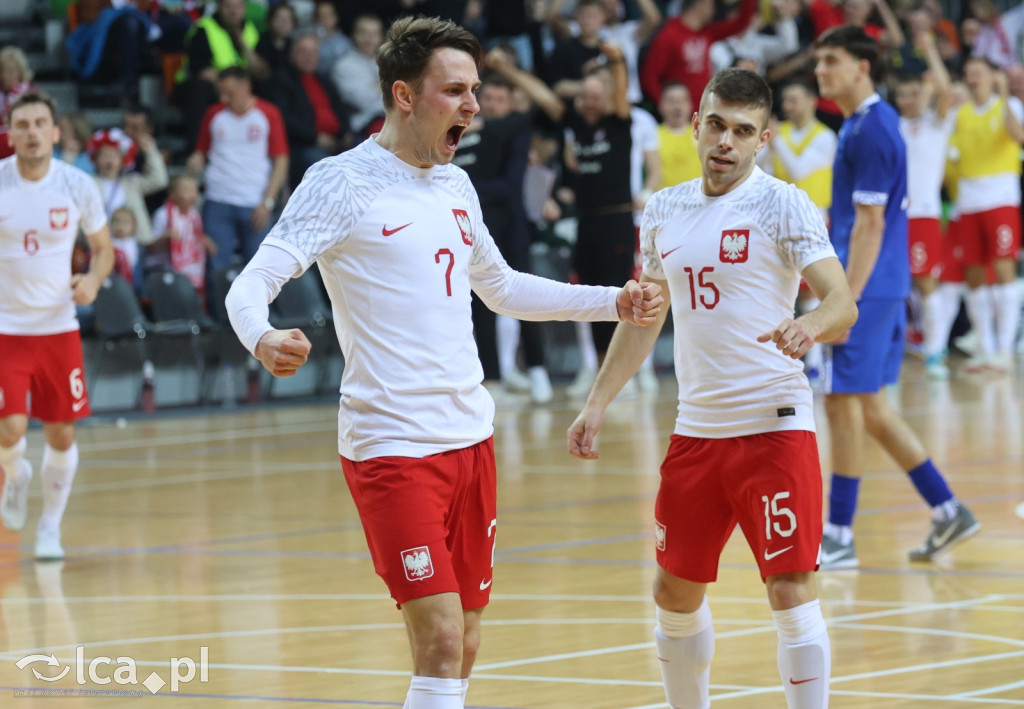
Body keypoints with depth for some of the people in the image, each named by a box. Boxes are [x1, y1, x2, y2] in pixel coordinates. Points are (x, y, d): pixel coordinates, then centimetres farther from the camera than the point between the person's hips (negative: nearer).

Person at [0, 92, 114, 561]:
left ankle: (50, 528, 25)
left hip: (58, 325, 2)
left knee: (61, 435, 5)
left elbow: (103, 248, 9)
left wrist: (93, 280, -12)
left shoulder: (77, 186, -4)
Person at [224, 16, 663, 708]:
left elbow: (501, 288, 29)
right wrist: (262, 339, -37)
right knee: (440, 642, -16)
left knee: (464, 650, 9)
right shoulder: (342, 183, -9)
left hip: (470, 436, 7)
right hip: (391, 443, -7)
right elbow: (251, 286, -15)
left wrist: (614, 302, 25)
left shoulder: (456, 186, 12)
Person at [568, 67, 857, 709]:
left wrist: (812, 327, -40)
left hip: (774, 426, -6)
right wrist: (598, 404, 15)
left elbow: (842, 302, -18)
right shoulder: (664, 210, 9)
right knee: (676, 594, 12)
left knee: (792, 593, -10)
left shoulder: (783, 206, -8)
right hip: (696, 430, 6)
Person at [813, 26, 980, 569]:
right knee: (871, 410, 13)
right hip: (883, 289, 10)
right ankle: (947, 512, 16)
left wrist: (846, 300, -21)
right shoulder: (865, 124, 15)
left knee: (845, 406, -6)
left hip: (869, 289, -10)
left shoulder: (870, 130, -15)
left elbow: (870, 224, -19)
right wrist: (844, 295, 22)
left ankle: (838, 540, -2)